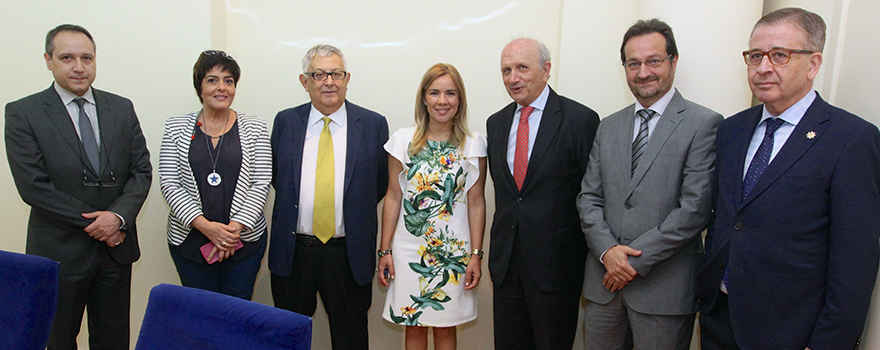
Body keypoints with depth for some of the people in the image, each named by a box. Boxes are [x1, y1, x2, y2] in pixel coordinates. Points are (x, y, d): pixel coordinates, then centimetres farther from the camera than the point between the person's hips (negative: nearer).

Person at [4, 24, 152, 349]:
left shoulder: (122, 108, 5)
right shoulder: (22, 113, -6)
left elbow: (141, 170, 2)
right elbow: (33, 186, -12)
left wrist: (119, 216, -14)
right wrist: (94, 225, -14)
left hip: (116, 247, 3)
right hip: (59, 252, -2)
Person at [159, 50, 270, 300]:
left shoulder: (254, 128, 2)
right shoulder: (176, 127, 4)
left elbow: (261, 184, -2)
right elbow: (169, 183, -1)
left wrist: (236, 227, -14)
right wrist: (204, 225, -13)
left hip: (244, 240, 0)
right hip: (190, 241, 1)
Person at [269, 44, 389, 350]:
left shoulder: (373, 124, -2)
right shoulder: (285, 121, 3)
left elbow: (382, 183, 4)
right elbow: (276, 176, 12)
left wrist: (355, 211, 0)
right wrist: (296, 208, 5)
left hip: (349, 254, -1)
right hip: (292, 252, 2)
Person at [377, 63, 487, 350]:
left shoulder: (474, 145, -1)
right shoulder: (404, 140, 0)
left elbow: (476, 203, 0)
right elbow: (393, 197, 2)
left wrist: (476, 255, -3)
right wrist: (385, 251, 1)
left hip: (453, 251, 0)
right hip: (409, 249, 1)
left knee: (445, 326, 11)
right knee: (413, 326, 11)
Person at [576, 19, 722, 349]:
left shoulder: (703, 124, -5)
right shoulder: (608, 126, 11)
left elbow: (695, 208, -13)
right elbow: (588, 197, 7)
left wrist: (636, 260, -13)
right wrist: (608, 251, -9)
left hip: (664, 287, -4)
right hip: (603, 283, 5)